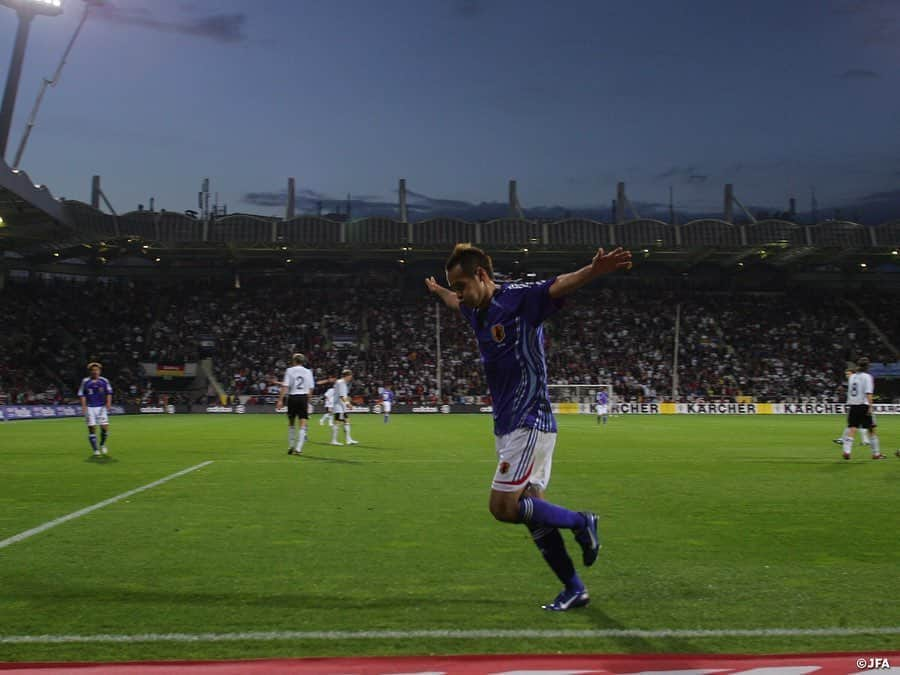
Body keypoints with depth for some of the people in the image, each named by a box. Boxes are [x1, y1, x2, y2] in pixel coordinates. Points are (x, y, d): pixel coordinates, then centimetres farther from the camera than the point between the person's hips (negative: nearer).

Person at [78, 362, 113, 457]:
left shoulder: (104, 381, 3)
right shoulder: (85, 381, 0)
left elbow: (109, 392, 8)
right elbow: (82, 395, 3)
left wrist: (108, 402, -6)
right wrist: (84, 406, -6)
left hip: (101, 407, 1)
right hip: (90, 408, -1)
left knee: (105, 427, -5)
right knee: (92, 428, -5)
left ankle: (102, 444, 22)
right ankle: (95, 450, 4)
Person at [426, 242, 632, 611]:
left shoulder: (519, 298, -13)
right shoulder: (478, 311, 12)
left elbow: (559, 286, -31)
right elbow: (458, 303, 36)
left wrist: (594, 271, -50)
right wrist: (438, 291, 55)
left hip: (528, 424, -9)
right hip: (508, 427, 9)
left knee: (503, 507, -12)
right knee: (528, 508, 9)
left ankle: (580, 522, 7)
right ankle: (574, 589, 20)